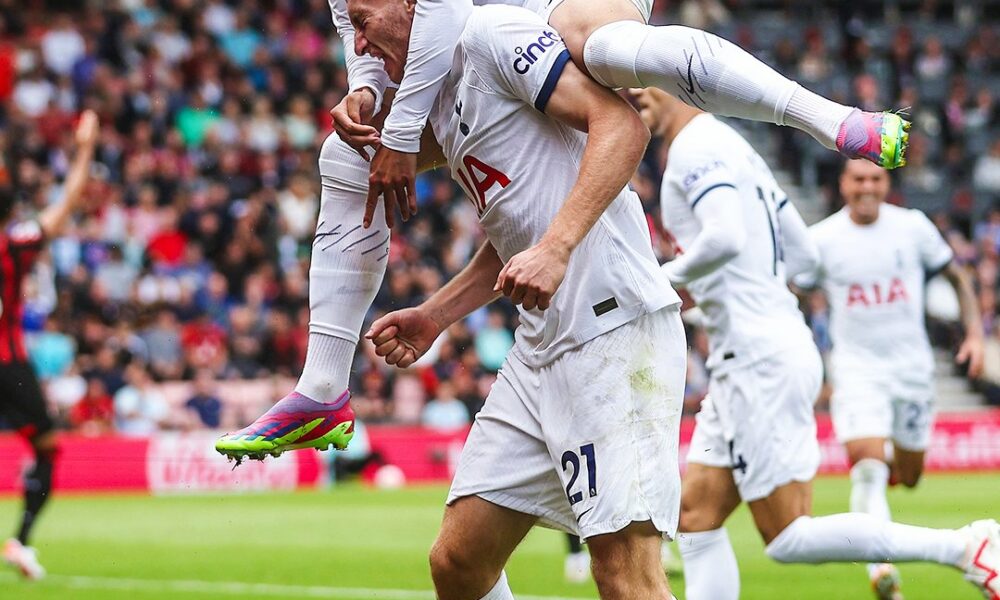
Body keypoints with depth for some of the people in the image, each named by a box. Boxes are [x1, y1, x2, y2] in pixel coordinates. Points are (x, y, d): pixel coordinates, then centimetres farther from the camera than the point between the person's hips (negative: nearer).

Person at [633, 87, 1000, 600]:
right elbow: (803, 254, 22)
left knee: (788, 538, -6)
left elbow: (725, 237, -29)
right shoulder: (730, 146, 18)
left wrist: (663, 281, -13)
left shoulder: (695, 149, -11)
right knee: (696, 519, 8)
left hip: (759, 359, -10)